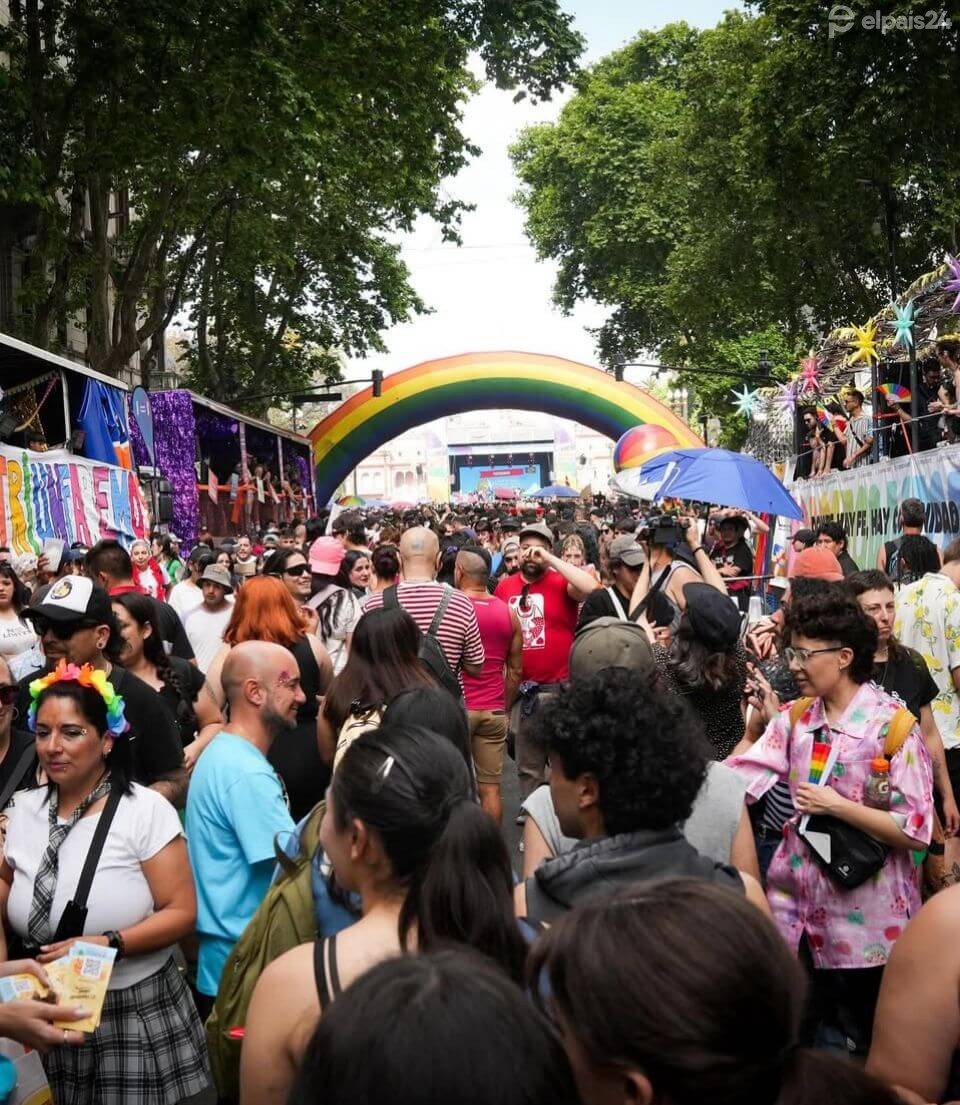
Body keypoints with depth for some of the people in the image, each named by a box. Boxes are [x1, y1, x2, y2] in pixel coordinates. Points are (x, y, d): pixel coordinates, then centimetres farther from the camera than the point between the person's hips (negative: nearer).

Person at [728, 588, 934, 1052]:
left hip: (865, 924, -5)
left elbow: (917, 831, -16)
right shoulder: (793, 719, 4)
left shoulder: (893, 726, -12)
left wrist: (837, 806, -19)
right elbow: (739, 777, -9)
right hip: (795, 912, 5)